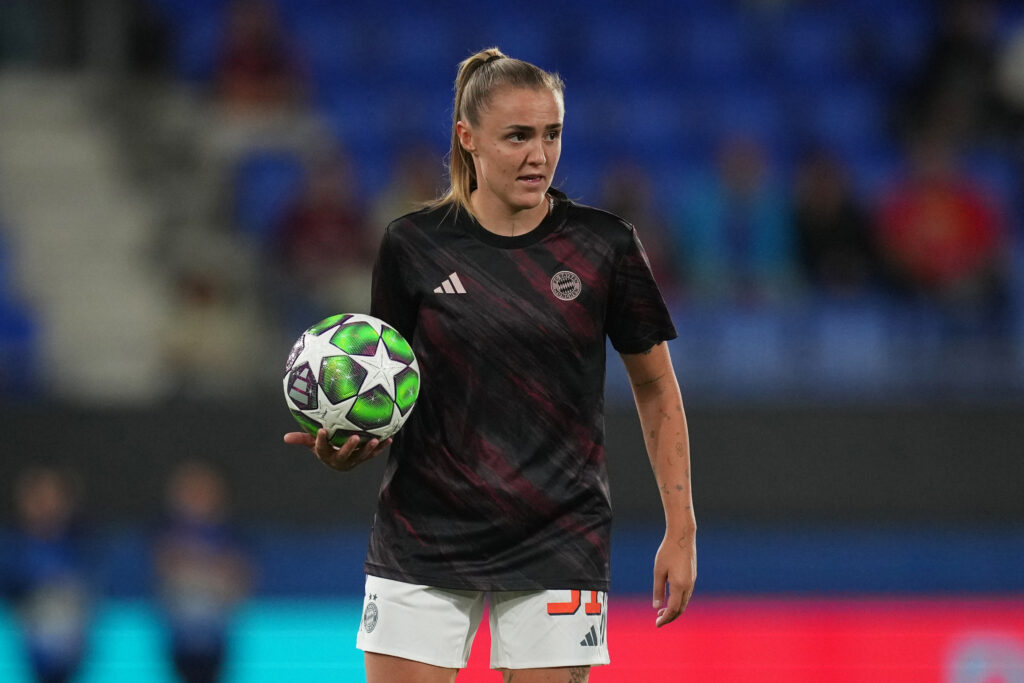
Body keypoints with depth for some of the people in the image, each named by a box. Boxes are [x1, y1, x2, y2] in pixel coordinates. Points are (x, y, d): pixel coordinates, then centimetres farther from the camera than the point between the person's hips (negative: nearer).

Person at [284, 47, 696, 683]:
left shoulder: (605, 244, -3)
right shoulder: (413, 244, 0)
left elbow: (656, 389, 6)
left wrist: (681, 530, 1)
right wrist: (347, 447, -11)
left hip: (556, 546, -1)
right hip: (423, 541, 1)